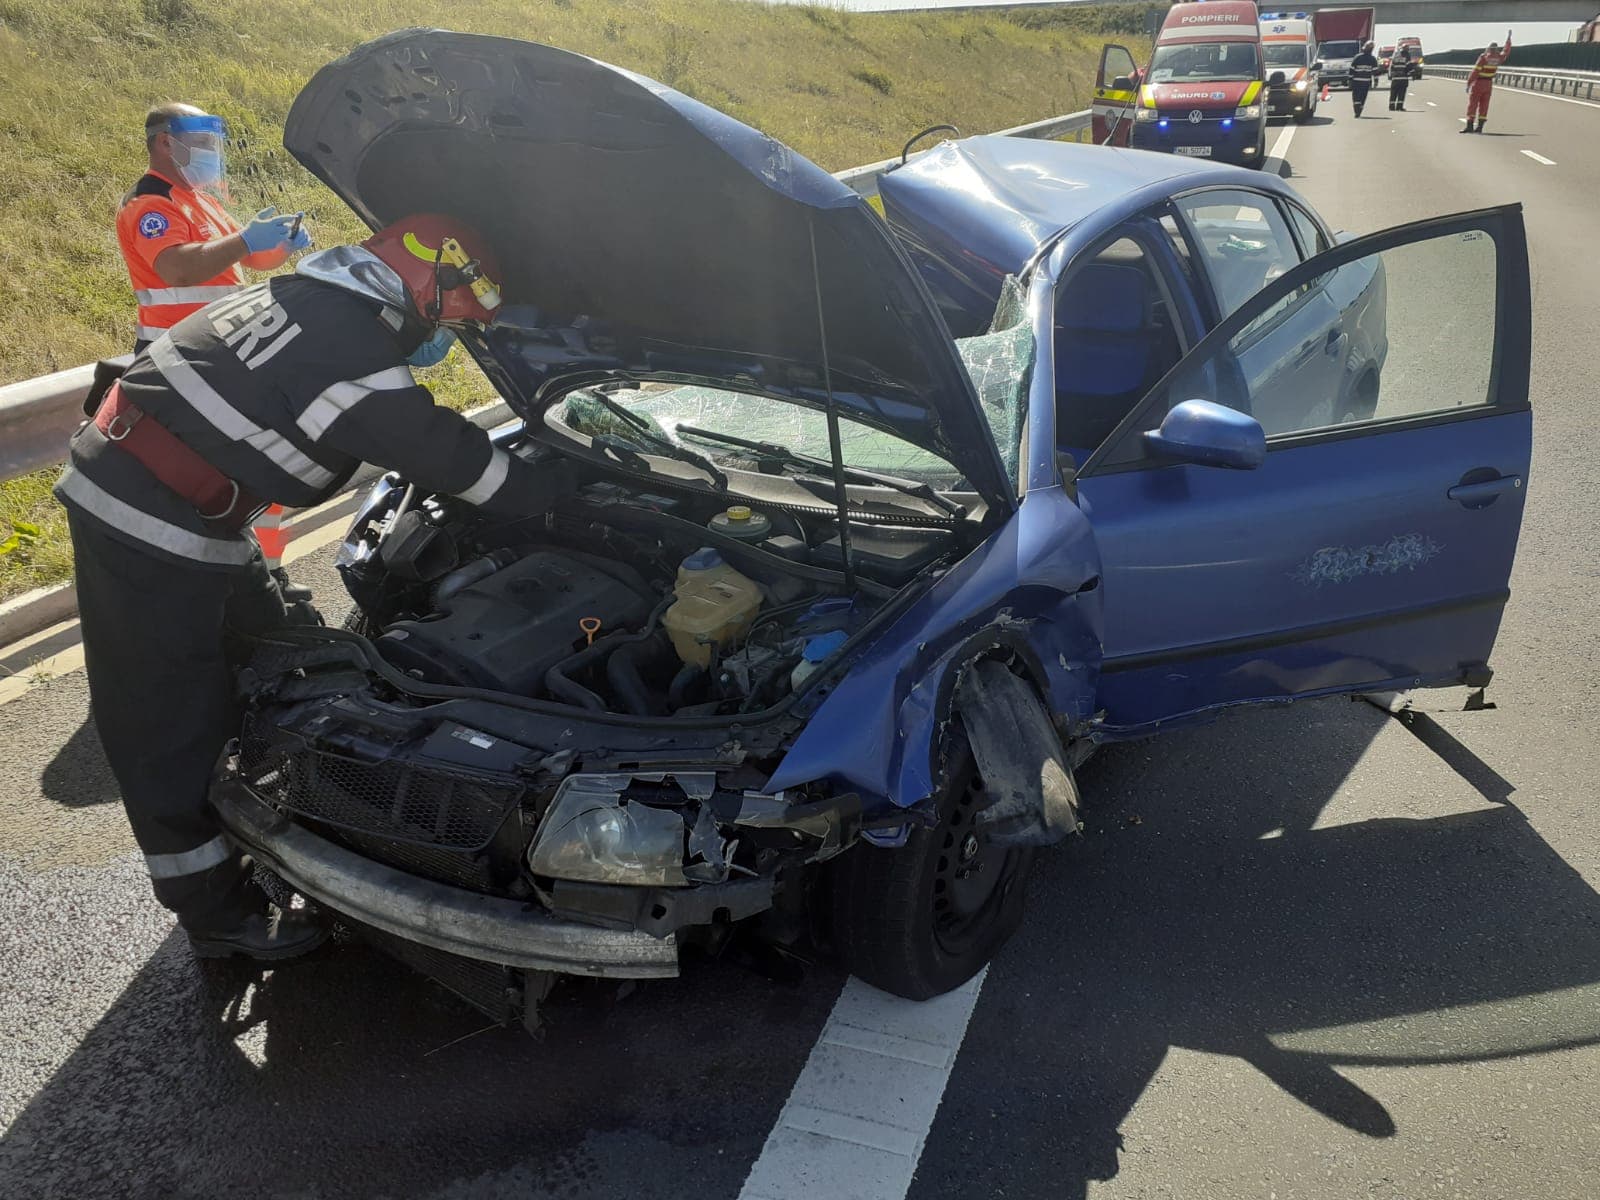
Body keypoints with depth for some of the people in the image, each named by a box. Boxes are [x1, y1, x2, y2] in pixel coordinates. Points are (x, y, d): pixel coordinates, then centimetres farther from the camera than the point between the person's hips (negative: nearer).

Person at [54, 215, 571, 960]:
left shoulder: (318, 304, 8)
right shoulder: (353, 353, -22)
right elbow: (452, 460, -15)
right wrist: (565, 490, -2)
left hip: (173, 504, 10)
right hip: (145, 523, -10)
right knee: (173, 728, 1)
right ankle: (218, 914, 14)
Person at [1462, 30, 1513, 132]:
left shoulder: (1483, 57, -14)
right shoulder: (1498, 58, 3)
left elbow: (1475, 71, -17)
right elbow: (1506, 51, 23)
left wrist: (1468, 83, -11)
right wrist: (1508, 37, 35)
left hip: (1478, 83, -5)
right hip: (1489, 84, 5)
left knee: (1472, 104, -6)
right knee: (1484, 106, 5)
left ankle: (1469, 126, -16)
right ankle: (1480, 127, -1)